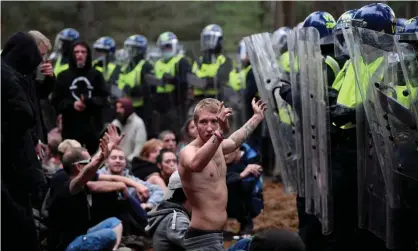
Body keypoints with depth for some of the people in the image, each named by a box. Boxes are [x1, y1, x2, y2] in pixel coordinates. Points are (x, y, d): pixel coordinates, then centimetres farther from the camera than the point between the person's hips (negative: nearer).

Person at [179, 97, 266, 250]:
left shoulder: (218, 147, 10)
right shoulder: (188, 151, -17)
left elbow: (234, 141, 35)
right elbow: (195, 164, -44)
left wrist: (257, 117, 47)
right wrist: (220, 132, -55)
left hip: (216, 236, 10)